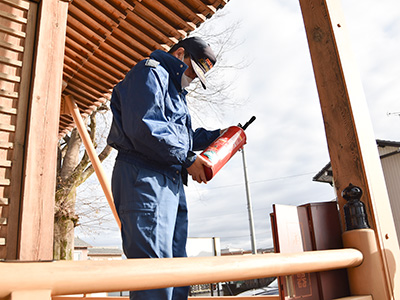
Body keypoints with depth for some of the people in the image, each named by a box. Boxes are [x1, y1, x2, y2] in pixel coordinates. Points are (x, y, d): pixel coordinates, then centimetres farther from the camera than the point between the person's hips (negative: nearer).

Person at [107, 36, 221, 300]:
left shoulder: (176, 91, 31)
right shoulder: (150, 72, -2)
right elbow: (144, 128, -18)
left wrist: (219, 136, 26)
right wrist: (187, 159, -11)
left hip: (172, 182, 11)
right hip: (144, 177, -10)